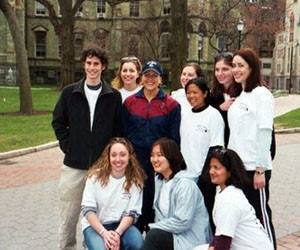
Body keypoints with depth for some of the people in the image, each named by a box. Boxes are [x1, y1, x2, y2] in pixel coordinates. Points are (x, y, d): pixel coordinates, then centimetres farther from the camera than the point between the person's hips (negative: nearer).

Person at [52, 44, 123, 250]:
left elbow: (119, 129, 5)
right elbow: (58, 122, 9)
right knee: (68, 215, 7)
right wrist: (67, 146, 0)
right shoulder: (70, 92, 2)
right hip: (74, 165, 1)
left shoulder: (113, 96, 1)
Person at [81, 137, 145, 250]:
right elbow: (87, 209, -11)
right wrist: (104, 233, -24)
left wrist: (117, 233, -23)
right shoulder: (96, 176, -8)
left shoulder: (135, 179, -4)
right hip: (95, 225, -1)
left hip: (121, 224, 2)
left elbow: (131, 213, -6)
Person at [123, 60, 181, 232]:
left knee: (155, 203, 7)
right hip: (134, 162, 2)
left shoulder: (172, 105, -1)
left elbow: (174, 138, 0)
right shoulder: (130, 102, 5)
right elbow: (122, 133, 8)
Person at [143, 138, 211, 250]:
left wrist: (152, 227, -14)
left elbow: (182, 222, -22)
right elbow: (159, 214, 11)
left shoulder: (185, 184, -17)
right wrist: (154, 227, -8)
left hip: (190, 240, -7)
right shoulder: (159, 180, 9)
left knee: (153, 236, -26)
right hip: (170, 232, 7)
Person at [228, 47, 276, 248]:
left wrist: (261, 169, -16)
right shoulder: (239, 96, 13)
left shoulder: (261, 94, -9)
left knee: (260, 214, 1)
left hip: (254, 168, -8)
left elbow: (264, 133, -14)